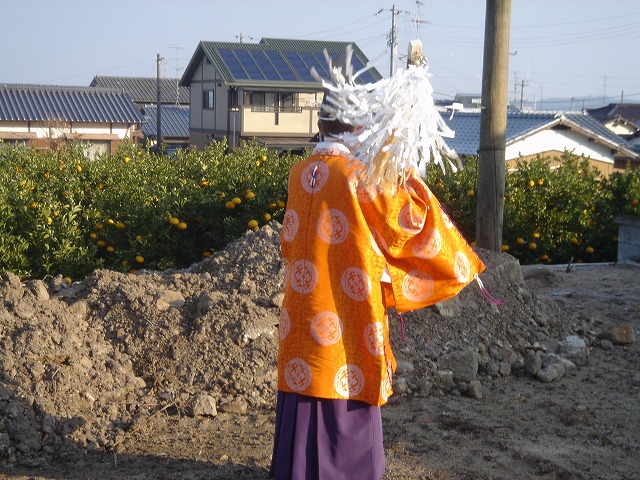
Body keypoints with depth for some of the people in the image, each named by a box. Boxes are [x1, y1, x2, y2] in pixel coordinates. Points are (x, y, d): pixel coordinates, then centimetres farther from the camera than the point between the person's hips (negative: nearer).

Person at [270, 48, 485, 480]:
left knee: (305, 383, 15)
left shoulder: (301, 173, 4)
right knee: (345, 390, 6)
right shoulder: (358, 176, -15)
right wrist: (410, 178, 7)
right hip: (345, 308, -6)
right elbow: (407, 219, -11)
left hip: (304, 302, 6)